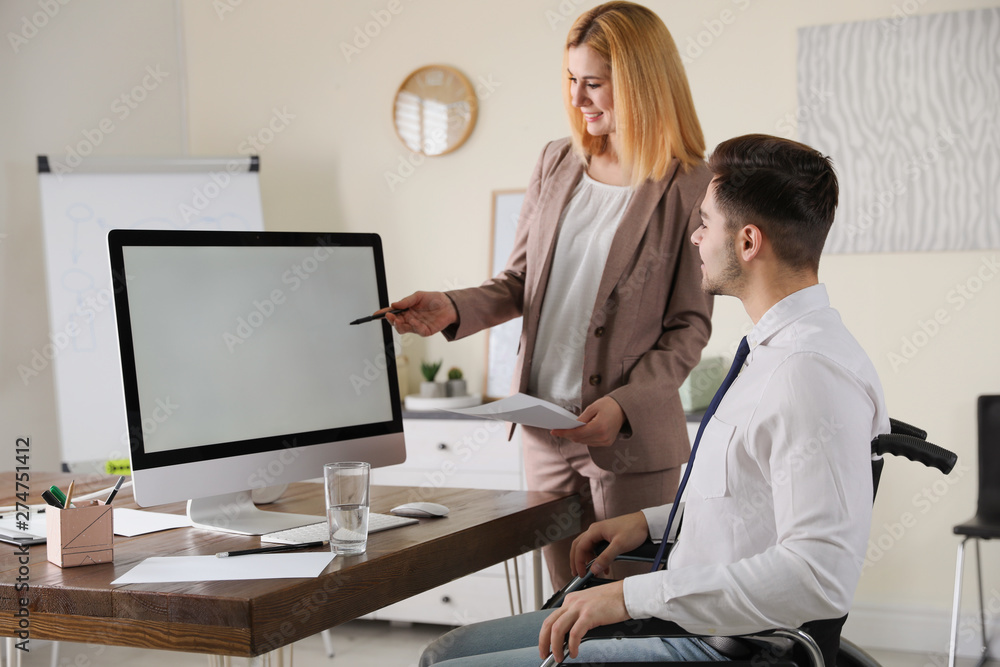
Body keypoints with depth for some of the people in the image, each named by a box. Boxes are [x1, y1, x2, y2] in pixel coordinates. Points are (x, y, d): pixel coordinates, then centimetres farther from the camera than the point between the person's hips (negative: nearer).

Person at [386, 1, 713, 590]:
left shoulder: (690, 188, -9)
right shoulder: (558, 164, 8)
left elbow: (690, 327, -7)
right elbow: (520, 282, 13)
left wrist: (624, 404, -19)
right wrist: (452, 309, -5)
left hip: (633, 442, -5)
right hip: (547, 430, 5)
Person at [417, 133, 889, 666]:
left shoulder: (811, 373, -22)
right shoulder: (777, 349, 11)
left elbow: (821, 578, -29)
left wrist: (634, 594, -26)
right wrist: (653, 520, 12)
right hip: (675, 618, 10)